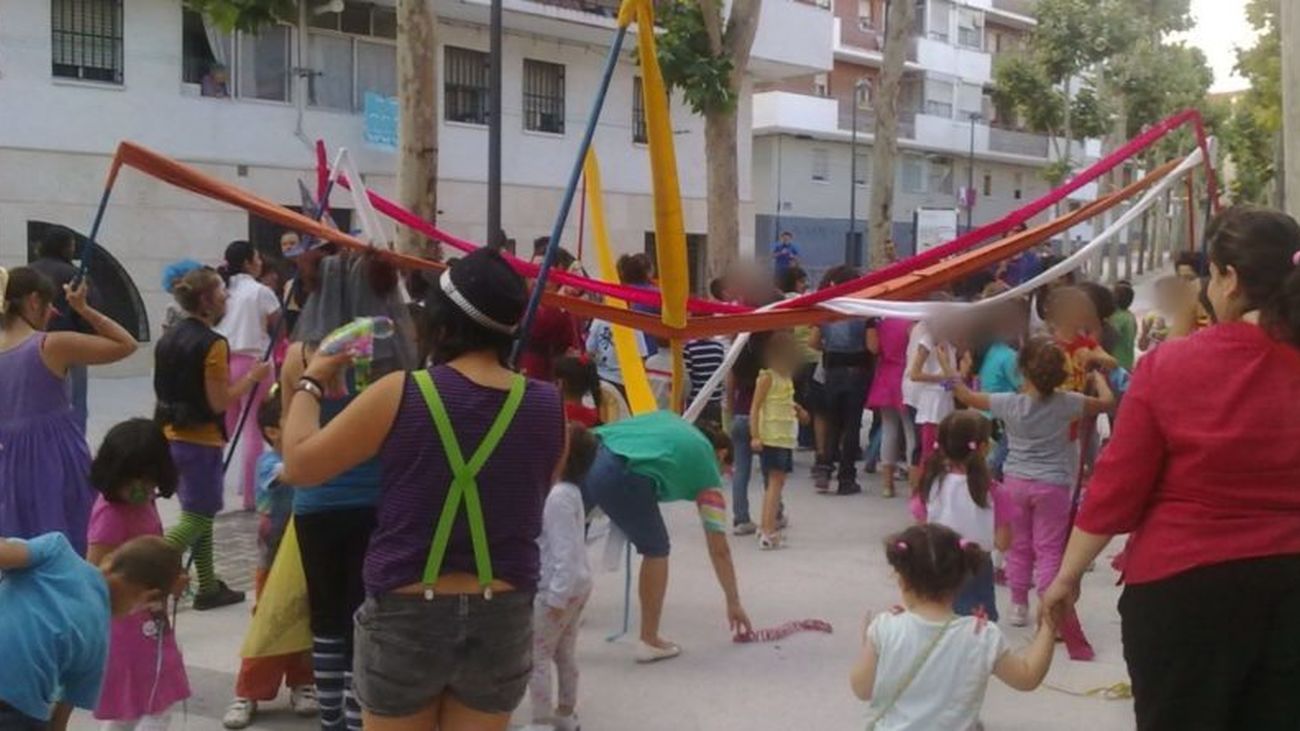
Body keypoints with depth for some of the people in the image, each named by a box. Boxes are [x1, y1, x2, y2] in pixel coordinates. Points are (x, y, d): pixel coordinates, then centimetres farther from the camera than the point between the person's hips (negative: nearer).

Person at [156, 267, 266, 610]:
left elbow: (165, 389, 13)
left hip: (171, 436, 9)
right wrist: (252, 377, -9)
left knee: (199, 512, 17)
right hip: (200, 440, -9)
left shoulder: (168, 339, 8)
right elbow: (219, 402, -18)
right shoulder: (212, 344, -17)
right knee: (198, 517, -1)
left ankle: (208, 587, 24)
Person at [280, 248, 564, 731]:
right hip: (501, 619, 2)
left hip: (406, 616, -2)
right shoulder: (546, 406, -6)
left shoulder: (401, 395, -14)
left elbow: (299, 465, -6)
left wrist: (310, 381, 9)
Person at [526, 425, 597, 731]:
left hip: (558, 588, -10)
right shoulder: (570, 491, 7)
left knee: (535, 657, -1)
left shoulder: (558, 496, -23)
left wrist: (556, 596, -25)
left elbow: (564, 551, -26)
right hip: (577, 583, 10)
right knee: (564, 653, 19)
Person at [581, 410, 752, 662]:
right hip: (622, 477, -5)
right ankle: (649, 641, 24)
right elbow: (719, 550, 28)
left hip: (587, 455, 5)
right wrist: (733, 603, 38)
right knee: (656, 550, 19)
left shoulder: (668, 419, 36)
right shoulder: (707, 471, 24)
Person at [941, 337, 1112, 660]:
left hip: (1016, 482, 2)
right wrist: (1098, 377, 23)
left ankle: (1018, 606, 25)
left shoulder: (1009, 403, -8)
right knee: (1049, 550, 1)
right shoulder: (1065, 403, -11)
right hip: (1051, 486, -2)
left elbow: (968, 397, 6)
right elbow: (1107, 402, 3)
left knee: (1020, 546, 15)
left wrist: (949, 371, 21)